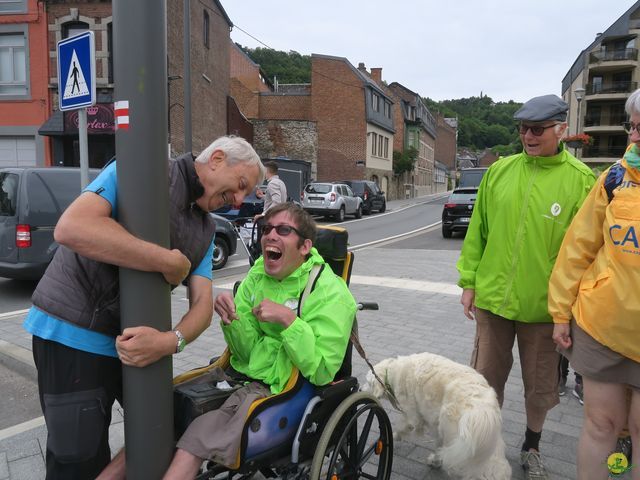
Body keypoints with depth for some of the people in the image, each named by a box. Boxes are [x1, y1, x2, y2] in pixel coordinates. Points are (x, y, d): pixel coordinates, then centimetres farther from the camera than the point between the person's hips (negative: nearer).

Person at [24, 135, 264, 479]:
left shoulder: (206, 230, 8)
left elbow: (203, 303, 0)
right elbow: (71, 228, -30)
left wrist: (171, 341, -23)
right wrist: (171, 262, -25)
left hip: (135, 338, 7)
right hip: (73, 331, -7)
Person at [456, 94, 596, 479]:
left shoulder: (582, 180, -7)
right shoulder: (499, 171, 1)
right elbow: (477, 231, 5)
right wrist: (469, 281, 4)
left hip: (544, 306, -2)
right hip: (492, 298, 2)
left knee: (540, 385, 17)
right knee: (486, 377, 16)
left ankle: (532, 448, 41)